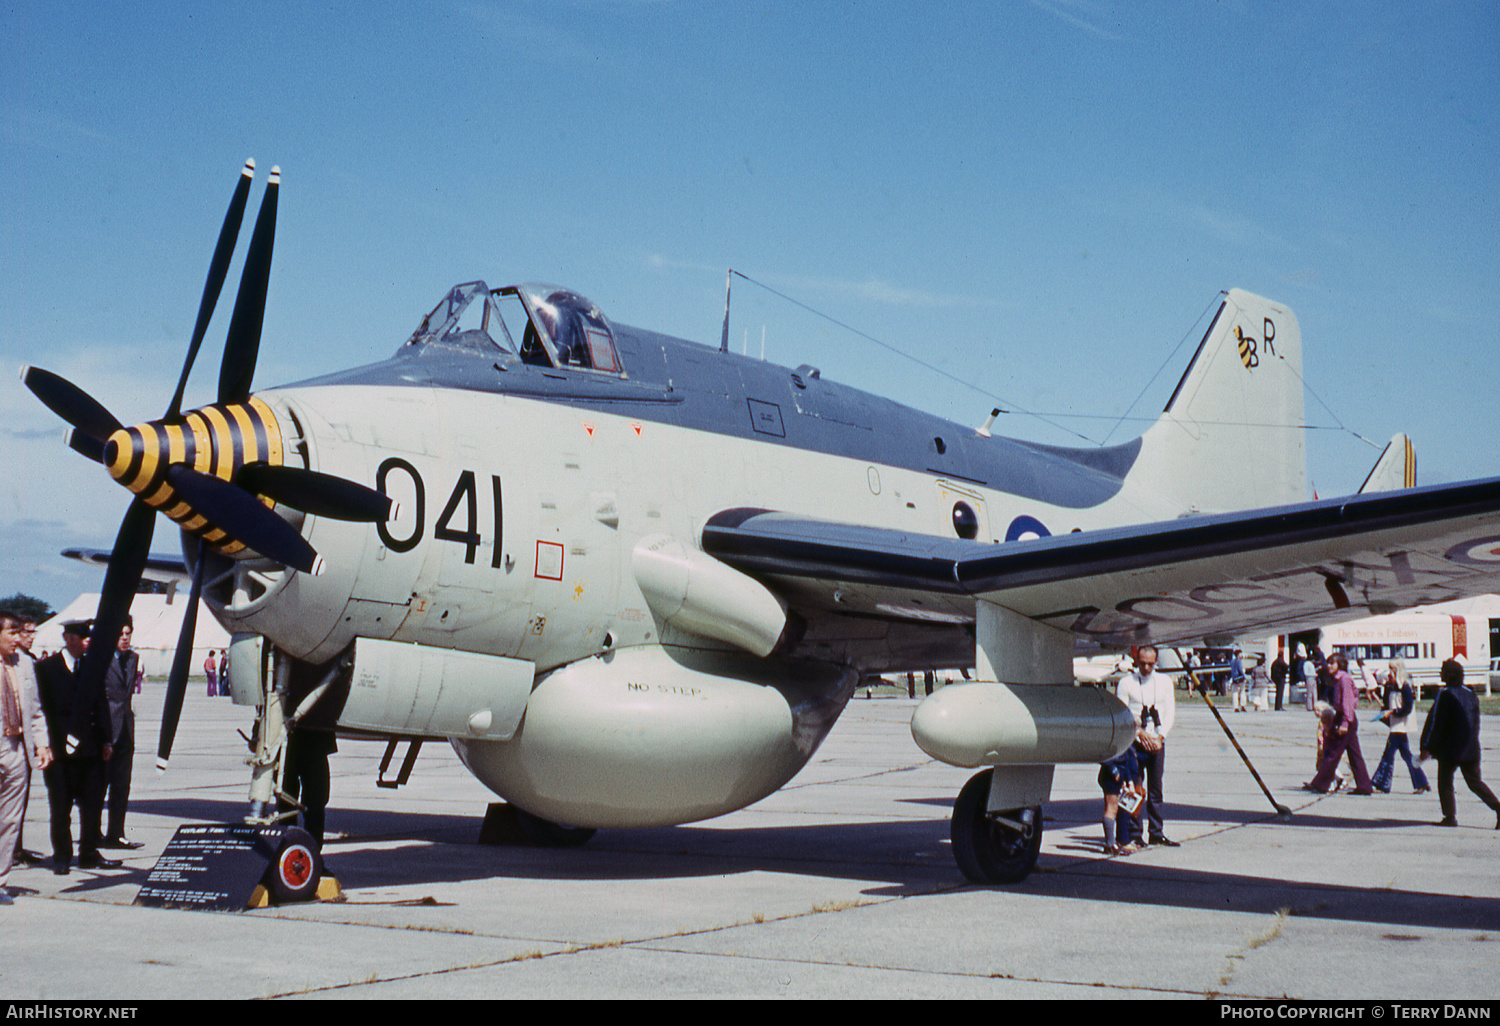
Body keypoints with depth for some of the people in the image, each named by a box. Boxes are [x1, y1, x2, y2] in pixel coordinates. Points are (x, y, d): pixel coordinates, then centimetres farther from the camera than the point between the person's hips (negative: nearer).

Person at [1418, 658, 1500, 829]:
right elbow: (1476, 722, 16)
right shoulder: (1470, 694, 9)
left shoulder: (1445, 694, -13)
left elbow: (1435, 722, -13)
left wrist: (1427, 748, -10)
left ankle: (1450, 816, 3)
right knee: (1475, 781, 13)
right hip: (1471, 748, 6)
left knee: (1445, 782, 5)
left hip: (1450, 748, -6)